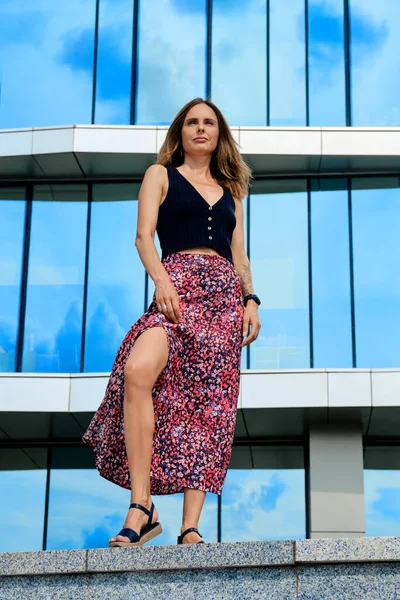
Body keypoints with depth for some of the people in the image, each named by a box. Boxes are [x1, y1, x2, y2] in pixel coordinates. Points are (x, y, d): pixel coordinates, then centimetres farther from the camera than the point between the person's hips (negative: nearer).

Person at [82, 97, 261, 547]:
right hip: (177, 285, -3)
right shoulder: (161, 175, 17)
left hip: (225, 294, 4)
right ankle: (142, 506, -31)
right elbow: (144, 235, 4)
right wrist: (161, 281, -15)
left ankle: (191, 527, -11)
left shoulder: (231, 191, 26)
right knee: (138, 370, -32)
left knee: (209, 404, -9)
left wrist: (251, 300, 4)